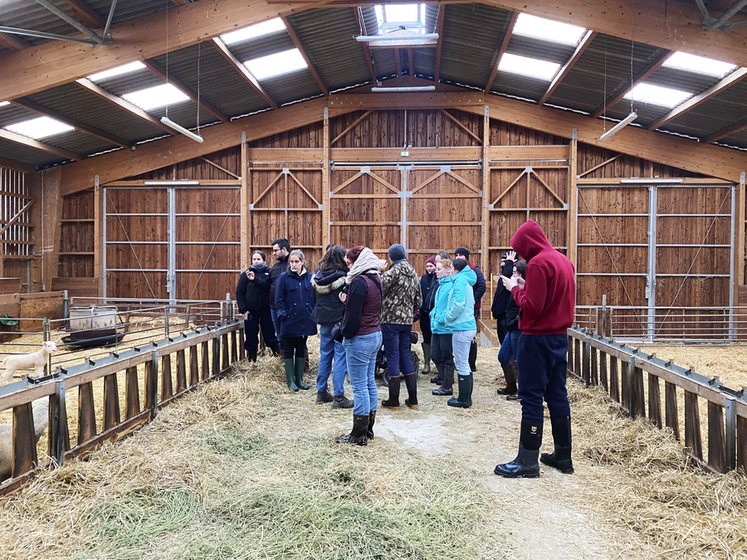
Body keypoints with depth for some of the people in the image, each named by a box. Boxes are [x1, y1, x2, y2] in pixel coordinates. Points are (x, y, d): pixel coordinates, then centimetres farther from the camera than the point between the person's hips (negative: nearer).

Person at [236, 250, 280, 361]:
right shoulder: (246, 274, 1)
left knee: (270, 336, 4)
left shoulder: (268, 273, 0)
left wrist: (255, 279, -32)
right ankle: (251, 361, 16)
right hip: (251, 310, 1)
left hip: (265, 310, -1)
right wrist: (243, 310, -8)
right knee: (251, 338, 6)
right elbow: (239, 293, 0)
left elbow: (266, 286, -18)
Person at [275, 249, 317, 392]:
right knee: (289, 351, 6)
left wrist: (313, 314, 1)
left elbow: (314, 297, 9)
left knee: (301, 350, 13)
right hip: (290, 321, -3)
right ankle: (290, 380, 15)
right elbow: (279, 300, -5)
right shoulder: (284, 278, -5)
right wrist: (283, 315, -13)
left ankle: (299, 379, 23)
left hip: (305, 321, 3)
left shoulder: (309, 277, 4)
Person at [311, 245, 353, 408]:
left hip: (324, 321, 6)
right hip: (340, 321, -6)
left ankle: (321, 392, 24)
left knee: (324, 355, 16)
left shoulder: (318, 277, 3)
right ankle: (338, 396, 2)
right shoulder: (343, 278, -16)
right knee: (340, 357, 0)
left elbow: (316, 298, 11)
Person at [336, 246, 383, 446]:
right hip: (375, 334, 10)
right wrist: (348, 301, 8)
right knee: (369, 382, 15)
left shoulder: (359, 282, -18)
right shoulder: (376, 280, 11)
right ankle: (369, 429, 24)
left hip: (360, 339, -10)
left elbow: (353, 315, -19)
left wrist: (346, 333, -5)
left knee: (359, 386, -2)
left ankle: (359, 435, 6)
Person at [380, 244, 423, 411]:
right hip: (407, 321, 7)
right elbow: (419, 300, 15)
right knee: (405, 356, 14)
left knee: (393, 358, 0)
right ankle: (413, 399, 17)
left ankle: (393, 401, 7)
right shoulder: (414, 274, 10)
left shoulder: (394, 271, -12)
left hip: (391, 320, -7)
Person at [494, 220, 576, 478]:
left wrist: (515, 288, -5)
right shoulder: (563, 261, 13)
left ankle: (527, 461, 2)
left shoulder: (538, 263, -16)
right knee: (557, 395, 13)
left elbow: (532, 306, -20)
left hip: (538, 339, -9)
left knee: (531, 398, -4)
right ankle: (563, 456, 21)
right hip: (560, 336, 9)